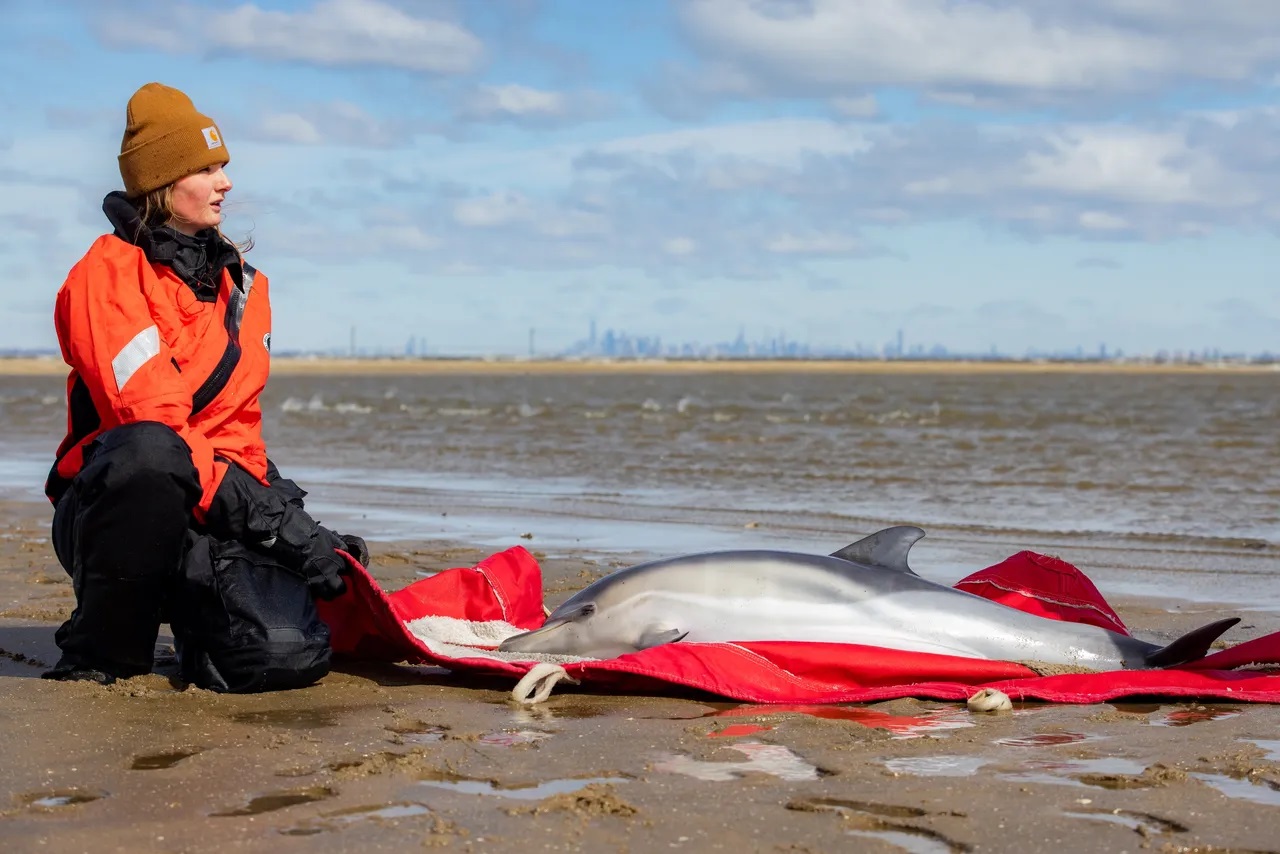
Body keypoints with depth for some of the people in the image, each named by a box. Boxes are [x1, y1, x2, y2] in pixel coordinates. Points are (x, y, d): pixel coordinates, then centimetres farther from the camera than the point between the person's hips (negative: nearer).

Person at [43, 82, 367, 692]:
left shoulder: (241, 281, 14)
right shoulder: (107, 274, -9)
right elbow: (149, 421, -19)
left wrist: (271, 499, -2)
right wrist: (264, 514, -24)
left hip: (216, 511, 5)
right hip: (109, 504, -5)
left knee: (289, 657, -23)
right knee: (150, 452, -42)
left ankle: (192, 609, 13)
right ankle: (101, 649, -20)